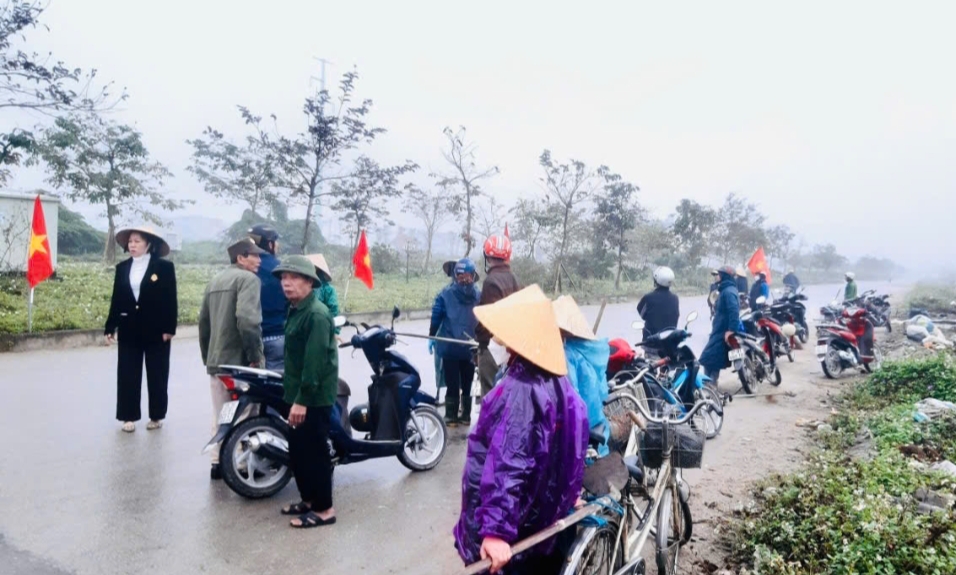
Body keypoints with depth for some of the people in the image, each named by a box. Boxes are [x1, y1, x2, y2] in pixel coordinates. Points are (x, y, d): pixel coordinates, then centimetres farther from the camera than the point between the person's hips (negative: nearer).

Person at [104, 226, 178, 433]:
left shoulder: (164, 267, -5)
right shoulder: (122, 267, 7)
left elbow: (170, 300, -6)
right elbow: (116, 299, 8)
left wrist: (169, 328, -12)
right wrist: (110, 327, 4)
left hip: (156, 330, -3)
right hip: (129, 330, 4)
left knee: (156, 375, 6)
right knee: (127, 375, 5)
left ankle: (156, 416, 17)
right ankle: (129, 417, 15)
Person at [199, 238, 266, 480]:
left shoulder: (215, 281, 17)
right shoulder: (248, 278, -10)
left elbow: (203, 322, 20)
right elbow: (247, 319, -24)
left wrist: (207, 357, 26)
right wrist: (255, 357, -19)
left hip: (216, 361, 8)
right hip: (239, 361, -8)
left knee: (220, 414, 16)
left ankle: (218, 463, 23)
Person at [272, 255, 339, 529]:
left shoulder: (316, 314, -19)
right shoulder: (296, 310, 13)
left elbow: (315, 360, -25)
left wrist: (302, 399, -25)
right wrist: (292, 392, 19)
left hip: (314, 397, -10)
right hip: (298, 394, 10)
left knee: (313, 452, -2)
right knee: (297, 450, 17)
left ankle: (324, 509, 10)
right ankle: (309, 499, 30)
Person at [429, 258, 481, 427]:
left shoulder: (446, 293, -9)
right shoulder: (479, 295, -5)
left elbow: (436, 317, -6)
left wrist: (431, 336, 6)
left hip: (450, 347, -2)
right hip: (470, 348, 2)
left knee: (452, 383, 8)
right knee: (467, 384, 15)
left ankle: (451, 416, 11)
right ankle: (466, 416, 22)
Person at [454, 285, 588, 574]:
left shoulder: (520, 390, -27)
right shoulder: (556, 382, 1)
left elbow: (507, 465, -31)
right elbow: (566, 450, 11)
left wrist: (495, 529, -31)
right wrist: (567, 495, 22)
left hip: (508, 527, -9)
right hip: (540, 516, 9)